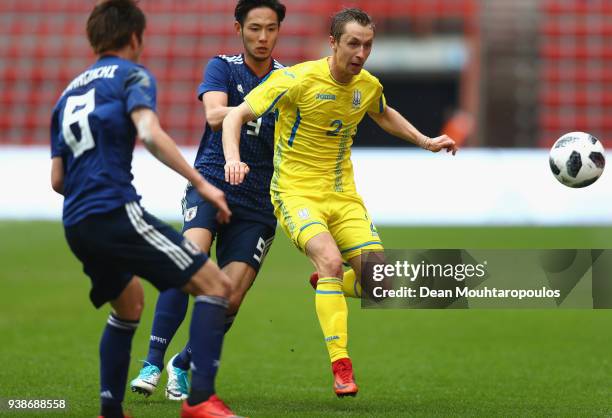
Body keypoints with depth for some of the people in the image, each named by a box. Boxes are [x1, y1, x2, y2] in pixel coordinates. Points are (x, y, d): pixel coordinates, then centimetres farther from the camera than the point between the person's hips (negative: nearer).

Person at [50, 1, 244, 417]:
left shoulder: (69, 93, 24)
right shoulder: (132, 75, 3)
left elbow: (57, 179, 22)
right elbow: (150, 133, -17)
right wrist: (201, 183, -17)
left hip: (76, 225, 8)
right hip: (116, 211, -8)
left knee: (130, 303, 29)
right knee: (215, 285, -8)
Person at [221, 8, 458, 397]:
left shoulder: (368, 86, 4)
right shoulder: (298, 80, -15)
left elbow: (384, 115, 30)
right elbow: (235, 116, -12)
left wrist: (426, 141, 25)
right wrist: (233, 159, -29)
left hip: (344, 196, 6)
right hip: (297, 193, -5)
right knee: (331, 260, -32)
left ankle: (326, 284, 28)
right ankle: (341, 368, -28)